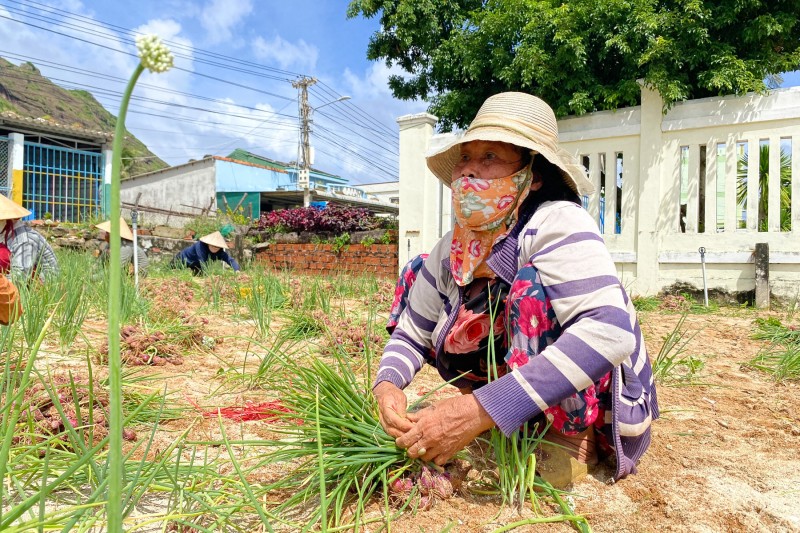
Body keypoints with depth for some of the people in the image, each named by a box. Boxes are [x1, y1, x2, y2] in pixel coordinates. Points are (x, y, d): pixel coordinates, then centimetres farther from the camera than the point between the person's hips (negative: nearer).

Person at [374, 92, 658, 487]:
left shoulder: (555, 225, -27)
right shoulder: (452, 250, -7)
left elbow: (610, 332, -42)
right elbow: (411, 335, 0)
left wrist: (481, 411, -44)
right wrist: (387, 385, -24)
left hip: (596, 404, -6)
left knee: (531, 287, -35)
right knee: (417, 273, 2)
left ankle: (575, 437, -9)